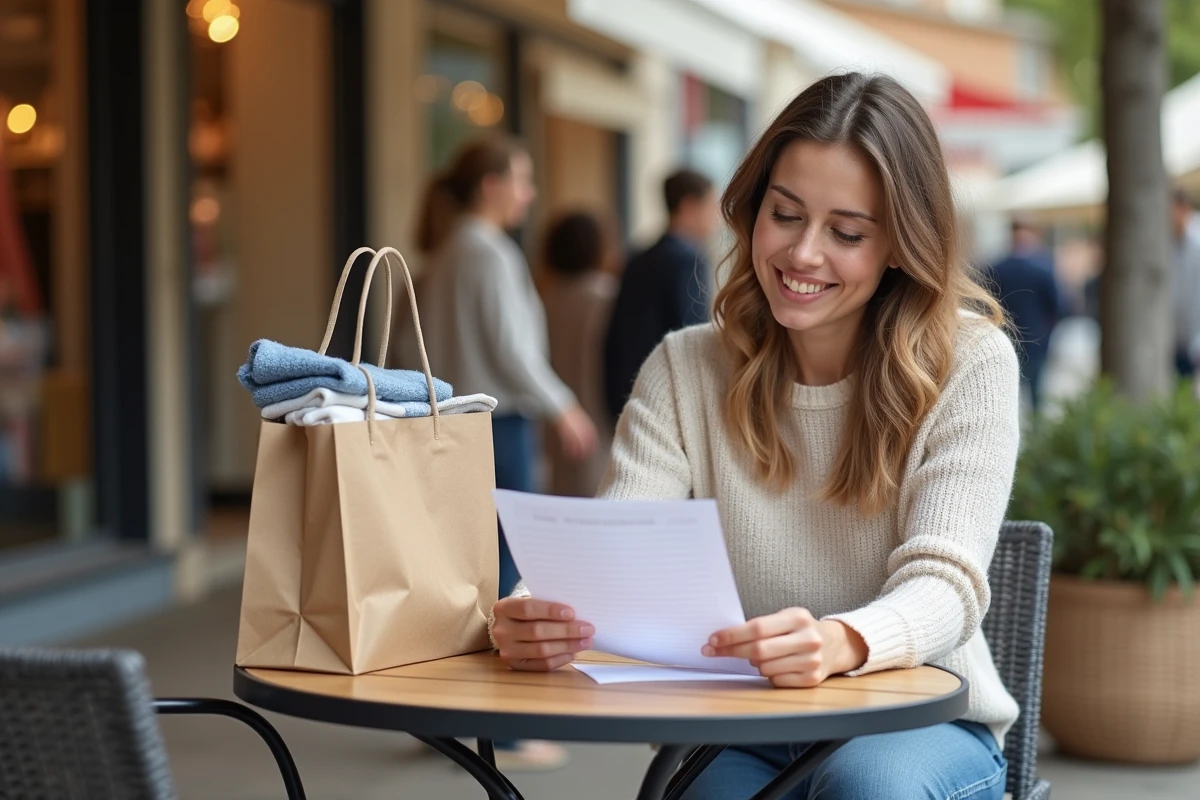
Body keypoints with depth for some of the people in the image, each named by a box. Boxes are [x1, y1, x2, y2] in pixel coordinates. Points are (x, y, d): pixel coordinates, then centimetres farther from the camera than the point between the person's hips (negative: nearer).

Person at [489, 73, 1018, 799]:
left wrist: (840, 643, -41)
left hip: (926, 726, -1)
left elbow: (943, 582, -17)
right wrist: (534, 615, -35)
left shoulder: (971, 363, -6)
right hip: (742, 733, 1)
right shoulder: (687, 371, 2)